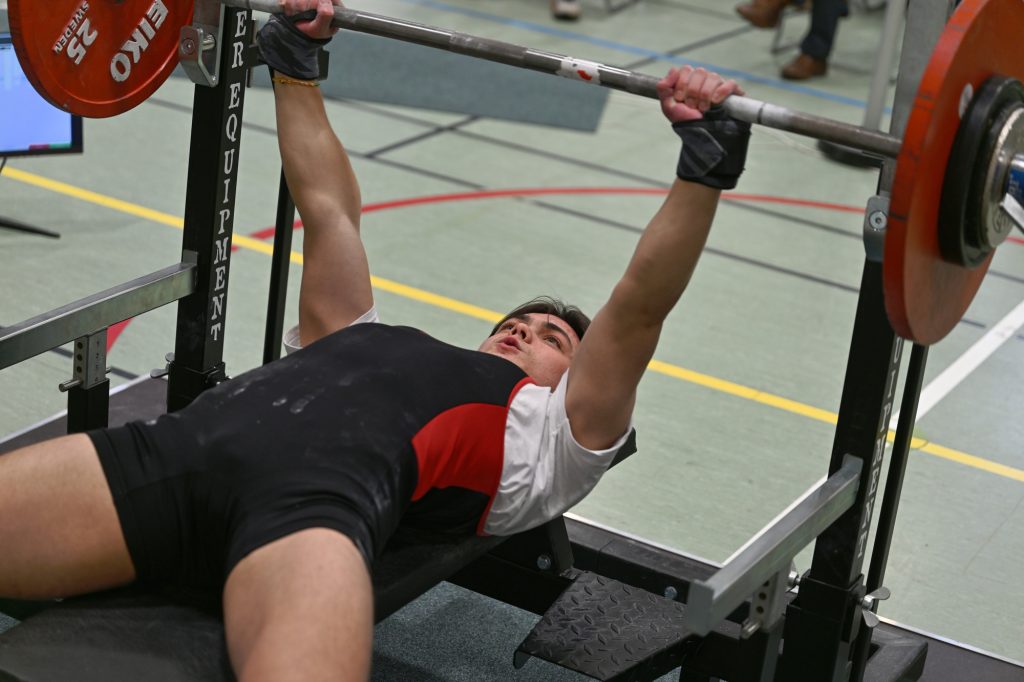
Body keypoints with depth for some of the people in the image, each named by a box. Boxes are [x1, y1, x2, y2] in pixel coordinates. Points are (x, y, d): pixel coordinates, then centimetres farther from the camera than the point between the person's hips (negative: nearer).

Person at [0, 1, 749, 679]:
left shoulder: (550, 436, 28)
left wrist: (704, 163, 9)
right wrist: (294, 60, 46)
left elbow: (638, 309, 17)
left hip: (323, 493, -6)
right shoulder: (374, 339, 42)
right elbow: (328, 209, 45)